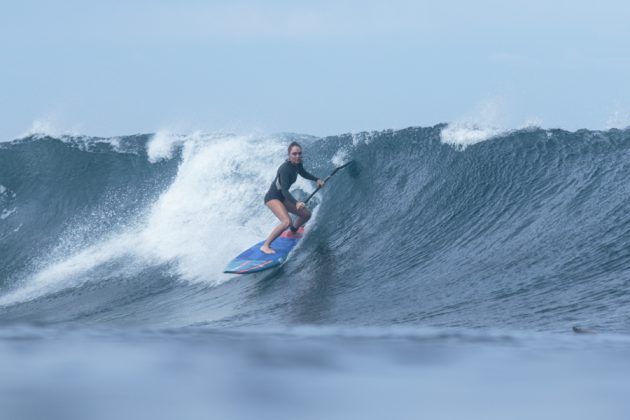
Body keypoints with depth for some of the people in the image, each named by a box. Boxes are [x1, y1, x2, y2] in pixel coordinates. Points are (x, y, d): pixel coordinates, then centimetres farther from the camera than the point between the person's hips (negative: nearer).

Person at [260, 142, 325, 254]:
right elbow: (284, 190, -35)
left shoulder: (297, 164, -2)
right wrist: (296, 203, -48)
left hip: (282, 198, 9)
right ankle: (265, 246, -23)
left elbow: (303, 173, 22)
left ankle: (292, 232, 41)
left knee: (306, 214, 15)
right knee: (287, 222, -30)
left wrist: (317, 179, 10)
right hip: (272, 198, -9)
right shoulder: (285, 169, -29)